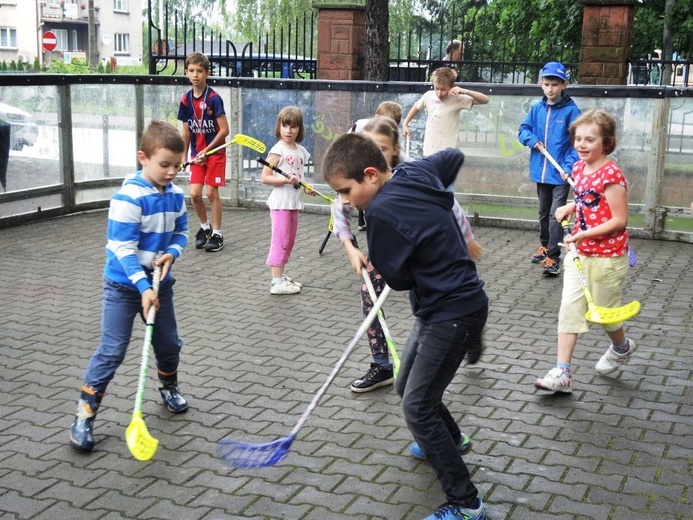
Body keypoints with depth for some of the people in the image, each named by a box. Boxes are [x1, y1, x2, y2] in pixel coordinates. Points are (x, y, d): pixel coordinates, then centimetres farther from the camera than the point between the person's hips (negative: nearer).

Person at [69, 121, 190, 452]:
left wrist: (172, 253, -12)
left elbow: (181, 233, 10)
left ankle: (169, 387, 44)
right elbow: (124, 248, -24)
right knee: (112, 350, -6)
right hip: (124, 286, -6)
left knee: (169, 343, 17)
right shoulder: (129, 198, -23)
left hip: (159, 282, 6)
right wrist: (142, 287, -30)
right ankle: (85, 413, 3)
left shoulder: (176, 195, -2)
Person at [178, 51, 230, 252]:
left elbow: (224, 130, -14)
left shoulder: (214, 98, -14)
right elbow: (186, 132, 8)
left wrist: (207, 151, -14)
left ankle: (217, 233, 11)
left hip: (215, 152, -4)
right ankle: (204, 227, 23)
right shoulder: (186, 100, 0)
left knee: (212, 192, -2)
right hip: (196, 154, 4)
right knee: (194, 193, -1)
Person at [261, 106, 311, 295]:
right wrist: (285, 180, -25)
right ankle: (276, 282, -5)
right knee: (280, 241, -7)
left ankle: (281, 276, 22)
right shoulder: (278, 150, -10)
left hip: (294, 202, 8)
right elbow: (265, 177, -13)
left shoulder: (301, 151, 10)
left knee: (289, 242, 12)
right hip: (281, 203, -7)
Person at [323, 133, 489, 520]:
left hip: (454, 314, -10)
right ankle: (450, 439, 51)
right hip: (439, 307, 10)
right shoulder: (417, 171, 0)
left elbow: (397, 278, -15)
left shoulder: (383, 212, -25)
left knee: (417, 407, -8)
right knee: (408, 386, 24)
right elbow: (455, 156, 21)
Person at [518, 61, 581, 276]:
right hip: (541, 171, 6)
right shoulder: (537, 109, 4)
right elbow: (523, 130, 12)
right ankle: (544, 246, 38)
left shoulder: (571, 110, -11)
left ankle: (553, 257, -7)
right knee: (543, 212, 20)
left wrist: (569, 166, -22)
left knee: (556, 215, -10)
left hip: (561, 174, -6)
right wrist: (533, 140, -10)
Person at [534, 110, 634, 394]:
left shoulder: (611, 174, -20)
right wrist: (570, 207, 2)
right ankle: (561, 373, 0)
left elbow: (619, 220, -20)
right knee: (569, 309, 0)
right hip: (579, 253, 7)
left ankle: (622, 347, 44)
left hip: (607, 256, -7)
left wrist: (584, 234, -25)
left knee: (604, 311, 11)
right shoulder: (579, 168, 3)